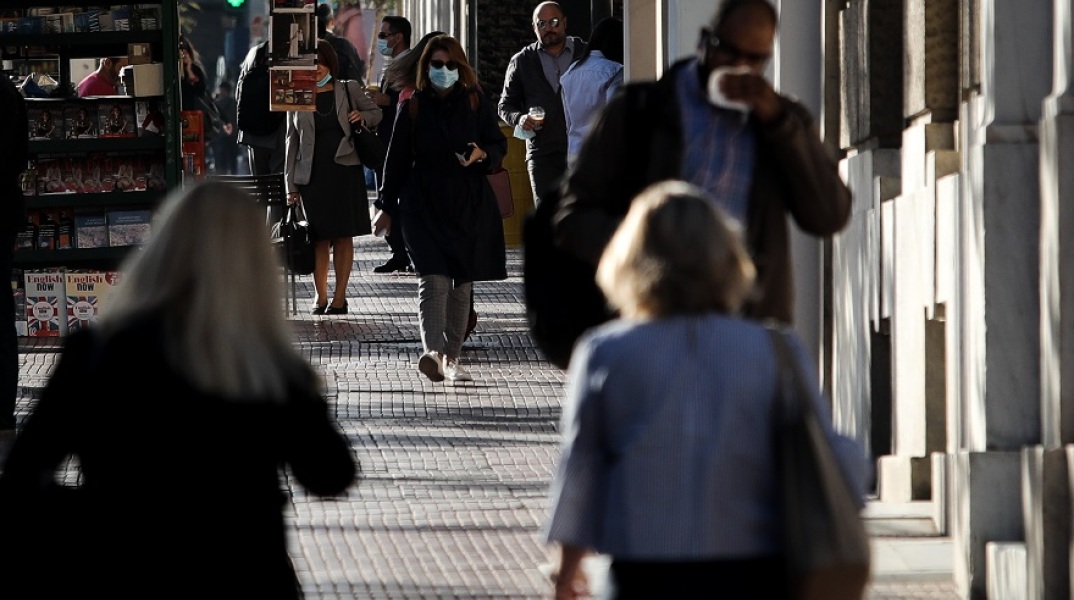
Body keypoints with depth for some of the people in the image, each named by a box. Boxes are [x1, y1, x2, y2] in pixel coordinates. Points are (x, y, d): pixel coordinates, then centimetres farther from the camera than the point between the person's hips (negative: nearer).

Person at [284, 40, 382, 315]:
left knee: (343, 235, 1)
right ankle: (320, 296, 10)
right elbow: (292, 141, 8)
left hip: (345, 171, 0)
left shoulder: (349, 91, 5)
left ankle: (340, 296, 7)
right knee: (319, 237, 1)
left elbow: (376, 112, 19)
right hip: (312, 174, 0)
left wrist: (364, 117, -6)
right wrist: (291, 184, 4)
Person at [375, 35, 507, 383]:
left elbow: (499, 145, 10)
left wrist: (482, 154, -14)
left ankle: (451, 356, 16)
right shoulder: (413, 108, 4)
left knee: (462, 284, 6)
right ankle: (433, 351, -31)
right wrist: (388, 206, 7)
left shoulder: (476, 103, 6)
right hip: (424, 206, -2)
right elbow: (397, 159, 8)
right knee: (433, 279, -17)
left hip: (470, 206, 2)